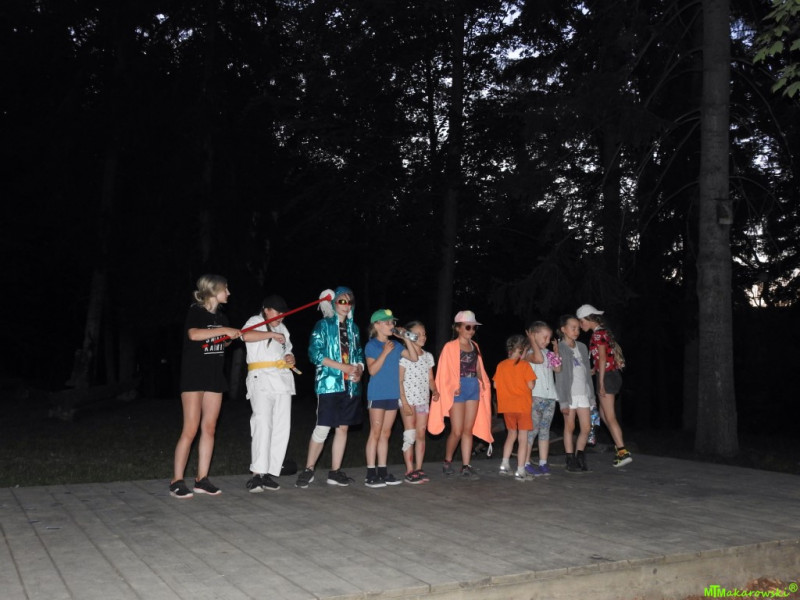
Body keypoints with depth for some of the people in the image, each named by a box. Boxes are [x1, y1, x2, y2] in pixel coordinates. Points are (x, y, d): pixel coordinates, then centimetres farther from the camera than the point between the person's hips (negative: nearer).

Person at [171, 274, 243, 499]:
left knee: (209, 428, 5)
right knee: (190, 430, -8)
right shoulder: (196, 312, -8)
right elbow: (193, 334, -29)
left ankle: (202, 479, 11)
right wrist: (224, 330, -26)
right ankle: (176, 481, -2)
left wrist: (231, 337, 8)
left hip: (214, 377, 7)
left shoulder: (221, 317, 13)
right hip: (193, 376, -7)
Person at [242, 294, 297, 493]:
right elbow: (246, 335, -19)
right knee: (262, 424, -20)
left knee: (281, 428, 1)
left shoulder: (282, 328, 25)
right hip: (262, 380, -7)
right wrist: (271, 334, -17)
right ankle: (257, 474, -21)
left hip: (283, 381, 7)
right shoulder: (255, 321, 4)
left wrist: (291, 359, 11)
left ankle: (269, 473, 5)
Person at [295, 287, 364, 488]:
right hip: (329, 383, -5)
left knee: (343, 428, 7)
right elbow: (314, 353, -10)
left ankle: (335, 471, 15)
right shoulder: (323, 325, -1)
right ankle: (308, 470, 8)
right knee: (323, 428, -7)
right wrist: (342, 367, -15)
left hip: (350, 385, 5)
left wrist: (359, 371, -3)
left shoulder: (353, 327, 16)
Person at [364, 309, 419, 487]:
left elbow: (414, 357, 6)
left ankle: (383, 471, 15)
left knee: (385, 434, 10)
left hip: (392, 395, 6)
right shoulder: (371, 346, -5)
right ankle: (371, 474, -1)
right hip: (377, 394, -6)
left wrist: (406, 338, 0)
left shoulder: (395, 346, 12)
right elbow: (372, 370, -13)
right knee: (375, 433, -4)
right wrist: (385, 352, -18)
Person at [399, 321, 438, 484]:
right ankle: (410, 471, -2)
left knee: (421, 434, 6)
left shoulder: (428, 356, 11)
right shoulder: (404, 355, -7)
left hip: (423, 399, 6)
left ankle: (419, 469, 12)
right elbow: (399, 380, -9)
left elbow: (430, 379, 14)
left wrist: (435, 391, -6)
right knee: (410, 435, -5)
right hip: (408, 399, -5)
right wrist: (404, 402, -14)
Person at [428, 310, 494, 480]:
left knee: (468, 430, 6)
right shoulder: (450, 347, -6)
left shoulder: (474, 347, 13)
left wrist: (483, 382, 1)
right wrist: (454, 387, -18)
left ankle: (466, 466, 10)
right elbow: (445, 372, -8)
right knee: (457, 431, -4)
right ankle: (447, 462, 17)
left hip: (474, 388, 6)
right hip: (458, 389, -6)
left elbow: (478, 368, 17)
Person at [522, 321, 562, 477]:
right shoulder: (529, 352, -6)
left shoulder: (548, 353, 17)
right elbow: (538, 359, -26)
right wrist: (533, 341, -17)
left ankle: (543, 463, 12)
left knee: (545, 430, 9)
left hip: (549, 396, 7)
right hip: (535, 396, -7)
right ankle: (526, 463, -1)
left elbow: (558, 369, 14)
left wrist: (556, 351, 9)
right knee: (532, 429, -6)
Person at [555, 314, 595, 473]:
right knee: (570, 427, 3)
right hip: (568, 393, -5)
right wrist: (564, 398, -14)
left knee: (586, 427, 2)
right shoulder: (559, 348, -4)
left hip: (583, 393, 5)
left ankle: (579, 457, 17)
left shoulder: (582, 347, 14)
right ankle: (571, 461, 11)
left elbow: (587, 372, 15)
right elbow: (559, 375, -9)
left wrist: (591, 393, 11)